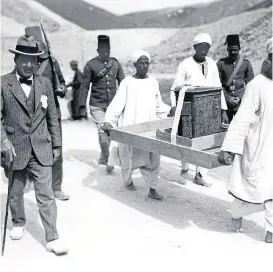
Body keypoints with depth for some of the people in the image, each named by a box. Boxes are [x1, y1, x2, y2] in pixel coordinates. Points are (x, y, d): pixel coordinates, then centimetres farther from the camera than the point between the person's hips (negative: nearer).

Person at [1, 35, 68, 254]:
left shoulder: (45, 83, 4)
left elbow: (52, 118, 8)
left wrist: (57, 145, 8)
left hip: (41, 149, 1)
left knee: (46, 195, -1)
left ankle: (52, 238, 5)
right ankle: (18, 223, 42)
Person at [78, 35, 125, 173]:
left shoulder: (116, 63, 6)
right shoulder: (91, 65, -4)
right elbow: (84, 86, -2)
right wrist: (82, 106, -7)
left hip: (113, 104, 4)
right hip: (97, 106, -4)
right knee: (103, 132, -10)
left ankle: (102, 158, 27)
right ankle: (108, 161, 0)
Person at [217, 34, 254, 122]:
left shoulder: (246, 63, 6)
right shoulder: (221, 64, 5)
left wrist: (239, 97, -7)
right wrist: (228, 98, -7)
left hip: (241, 101, -1)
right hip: (227, 101, 1)